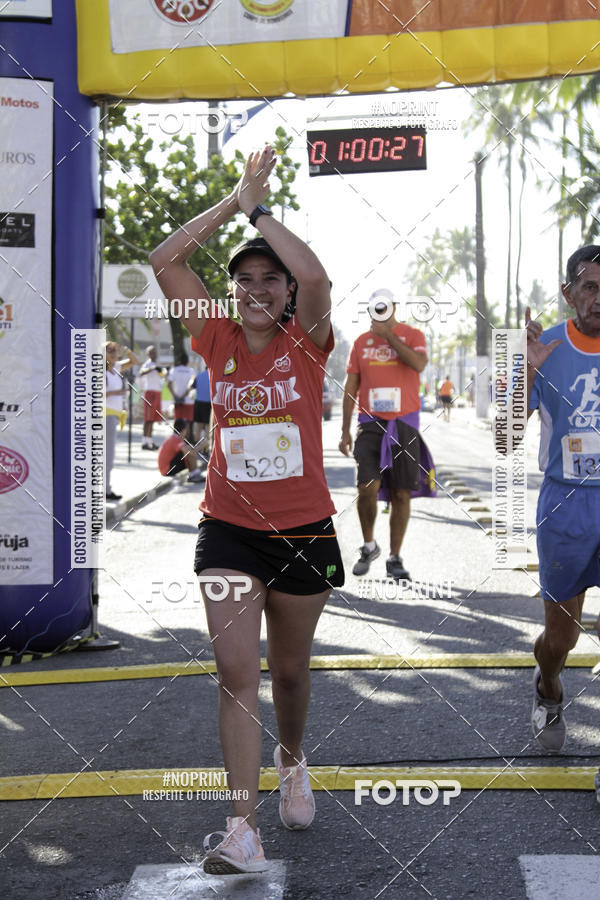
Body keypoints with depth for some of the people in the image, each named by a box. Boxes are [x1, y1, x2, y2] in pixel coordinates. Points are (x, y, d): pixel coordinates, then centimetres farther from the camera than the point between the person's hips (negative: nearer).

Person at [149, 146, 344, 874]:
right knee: (236, 672, -8)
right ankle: (243, 826, -8)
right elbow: (163, 261, -7)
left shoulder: (306, 342, -4)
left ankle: (291, 761, 45)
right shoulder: (218, 339, 2)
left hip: (304, 532, -1)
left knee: (290, 668, 16)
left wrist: (258, 207, -17)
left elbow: (315, 277, -25)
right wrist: (233, 200, -8)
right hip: (228, 531, 1)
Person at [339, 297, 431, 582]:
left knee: (401, 494, 1)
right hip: (371, 424, 1)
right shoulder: (362, 342, 9)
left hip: (404, 424, -1)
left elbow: (419, 364, -20)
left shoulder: (412, 335, 2)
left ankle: (394, 558, 13)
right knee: (368, 487, -15)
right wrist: (345, 430, 6)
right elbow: (350, 389, 11)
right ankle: (369, 546, 8)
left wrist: (389, 335, -15)